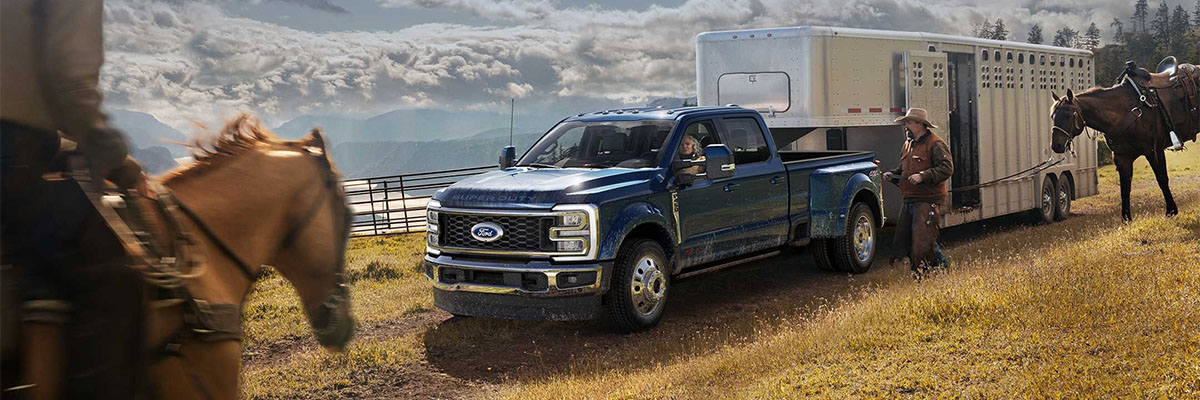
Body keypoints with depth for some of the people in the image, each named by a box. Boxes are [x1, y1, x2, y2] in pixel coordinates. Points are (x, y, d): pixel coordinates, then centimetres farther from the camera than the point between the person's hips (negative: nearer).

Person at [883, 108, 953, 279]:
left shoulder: (935, 144, -9)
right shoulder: (908, 144, 18)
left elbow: (947, 168, -18)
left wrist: (923, 176, -25)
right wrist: (893, 174, 10)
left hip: (927, 200, -9)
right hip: (909, 200, 9)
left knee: (923, 240, -13)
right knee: (904, 238, 11)